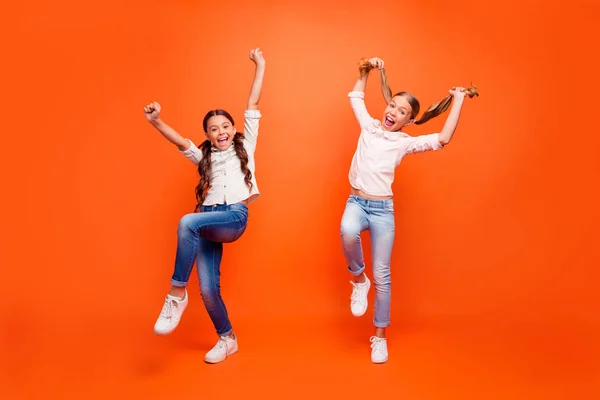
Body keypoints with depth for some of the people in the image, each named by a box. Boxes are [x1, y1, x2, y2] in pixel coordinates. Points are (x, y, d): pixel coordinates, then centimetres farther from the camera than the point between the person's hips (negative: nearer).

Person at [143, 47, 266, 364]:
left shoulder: (245, 145, 16)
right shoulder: (204, 157, 22)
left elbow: (253, 105, 14)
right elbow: (181, 142, 3)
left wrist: (260, 66, 13)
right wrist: (156, 122, -14)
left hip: (235, 217, -4)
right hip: (207, 220, 4)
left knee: (188, 222, -33)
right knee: (208, 289, -2)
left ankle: (177, 293, -22)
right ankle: (227, 339, 22)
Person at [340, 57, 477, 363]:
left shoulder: (405, 143, 1)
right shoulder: (369, 126, 10)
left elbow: (443, 139, -13)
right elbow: (355, 96, 24)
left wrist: (458, 100, -7)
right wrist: (366, 71, 15)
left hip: (383, 209, -1)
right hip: (356, 202, 1)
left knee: (382, 275, 0)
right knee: (348, 231, -37)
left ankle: (380, 336, 17)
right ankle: (358, 279, -6)